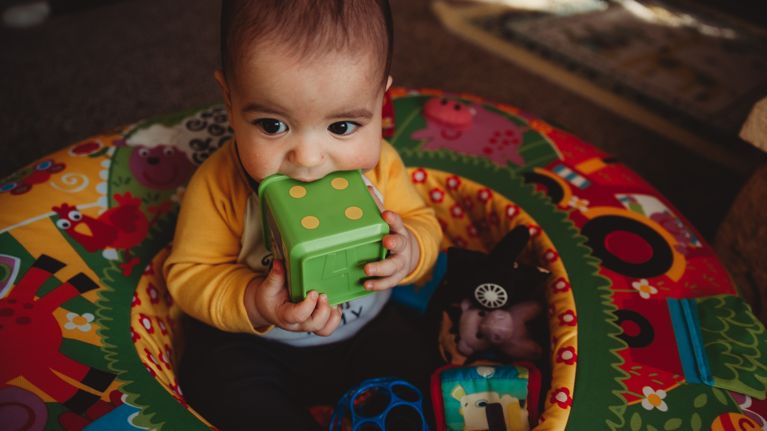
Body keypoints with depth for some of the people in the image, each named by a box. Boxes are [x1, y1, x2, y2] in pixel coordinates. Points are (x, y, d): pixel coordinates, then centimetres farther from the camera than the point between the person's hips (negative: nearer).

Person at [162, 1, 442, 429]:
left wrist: (410, 252, -31)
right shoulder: (219, 186, -25)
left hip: (367, 329, 2)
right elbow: (191, 274, -17)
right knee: (216, 374, -23)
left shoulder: (380, 164, -18)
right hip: (251, 342, -1)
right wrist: (252, 305, -37)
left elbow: (423, 223, -6)